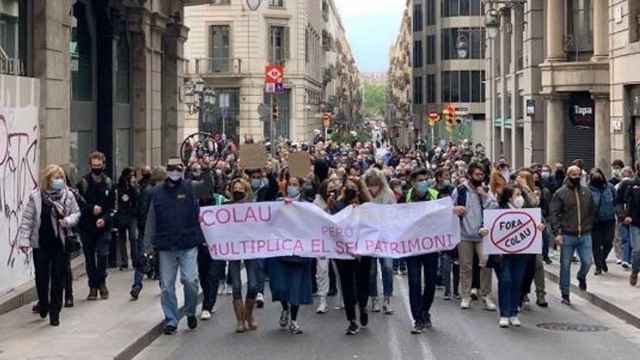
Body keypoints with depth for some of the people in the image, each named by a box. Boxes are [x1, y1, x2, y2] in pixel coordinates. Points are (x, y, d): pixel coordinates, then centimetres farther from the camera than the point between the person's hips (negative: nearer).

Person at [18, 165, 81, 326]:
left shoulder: (68, 195, -2)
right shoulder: (36, 197, -6)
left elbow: (76, 213, 9)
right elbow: (27, 220, -5)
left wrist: (68, 221, -13)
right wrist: (24, 240, -10)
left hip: (61, 243, 1)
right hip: (40, 243, -1)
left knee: (58, 278, 2)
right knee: (41, 277, 7)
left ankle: (54, 312, 11)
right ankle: (43, 304, 34)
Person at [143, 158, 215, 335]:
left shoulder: (190, 187, 3)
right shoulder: (157, 192, 7)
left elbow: (207, 186, -16)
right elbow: (151, 219, 9)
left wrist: (206, 170, -35)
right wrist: (148, 243, 5)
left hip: (188, 245, -2)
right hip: (165, 247, 2)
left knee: (190, 280, -9)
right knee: (167, 285, 4)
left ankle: (191, 312, 16)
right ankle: (171, 320, 14)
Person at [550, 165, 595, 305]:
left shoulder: (587, 192, 8)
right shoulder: (560, 193, -4)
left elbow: (592, 211, 16)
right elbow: (554, 213, -7)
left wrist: (589, 227, 9)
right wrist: (557, 232, -15)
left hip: (585, 235, 3)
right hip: (567, 236, -3)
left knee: (587, 261, -3)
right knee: (565, 265, 3)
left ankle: (581, 277, 31)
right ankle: (565, 294, 14)